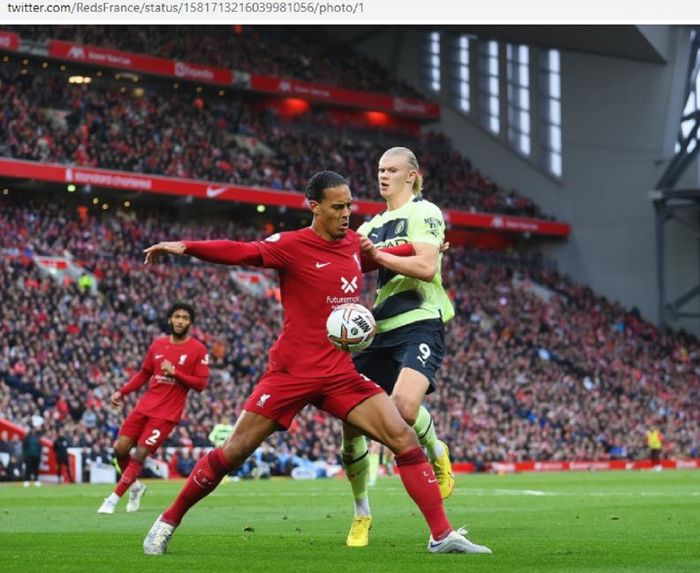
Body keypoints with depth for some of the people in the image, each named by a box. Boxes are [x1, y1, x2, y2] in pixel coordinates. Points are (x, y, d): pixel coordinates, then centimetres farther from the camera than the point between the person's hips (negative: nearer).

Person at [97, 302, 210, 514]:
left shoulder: (198, 350, -3)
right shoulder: (158, 345, 10)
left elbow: (201, 384, -8)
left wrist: (175, 372, -19)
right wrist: (122, 392, 8)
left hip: (167, 413, -5)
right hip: (145, 406, 5)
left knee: (140, 454, -12)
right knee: (120, 448, -3)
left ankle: (114, 499, -4)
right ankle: (135, 486, 24)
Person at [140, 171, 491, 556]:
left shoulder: (353, 242, 8)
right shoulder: (292, 246, -10)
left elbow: (371, 257, 33)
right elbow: (241, 252, -23)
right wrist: (185, 247, -36)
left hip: (340, 374, 5)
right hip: (292, 373, -5)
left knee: (404, 439, -7)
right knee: (233, 453, -3)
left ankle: (443, 535, -3)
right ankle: (168, 522, 15)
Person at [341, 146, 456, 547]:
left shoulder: (423, 213, -3)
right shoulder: (375, 223, 20)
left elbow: (426, 267, -17)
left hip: (419, 324, -7)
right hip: (380, 330, 7)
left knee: (404, 407, -32)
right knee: (351, 421, -1)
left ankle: (437, 453, 3)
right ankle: (362, 514, 16)